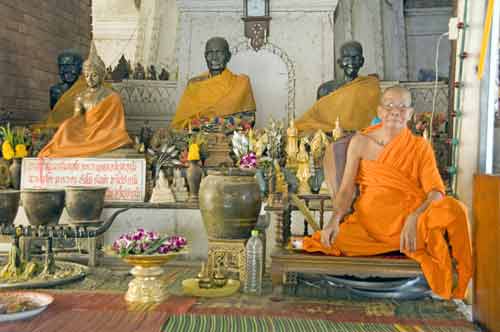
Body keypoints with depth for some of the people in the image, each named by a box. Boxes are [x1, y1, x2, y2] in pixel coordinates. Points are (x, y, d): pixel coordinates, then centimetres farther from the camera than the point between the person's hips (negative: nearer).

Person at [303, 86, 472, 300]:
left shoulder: (420, 147, 5)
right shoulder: (360, 142, 7)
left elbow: (436, 192, -8)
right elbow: (346, 190, 2)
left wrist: (413, 219, -27)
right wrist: (335, 221, -17)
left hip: (408, 218, -1)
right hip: (369, 220, 1)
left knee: (452, 209, -30)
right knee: (334, 241, -29)